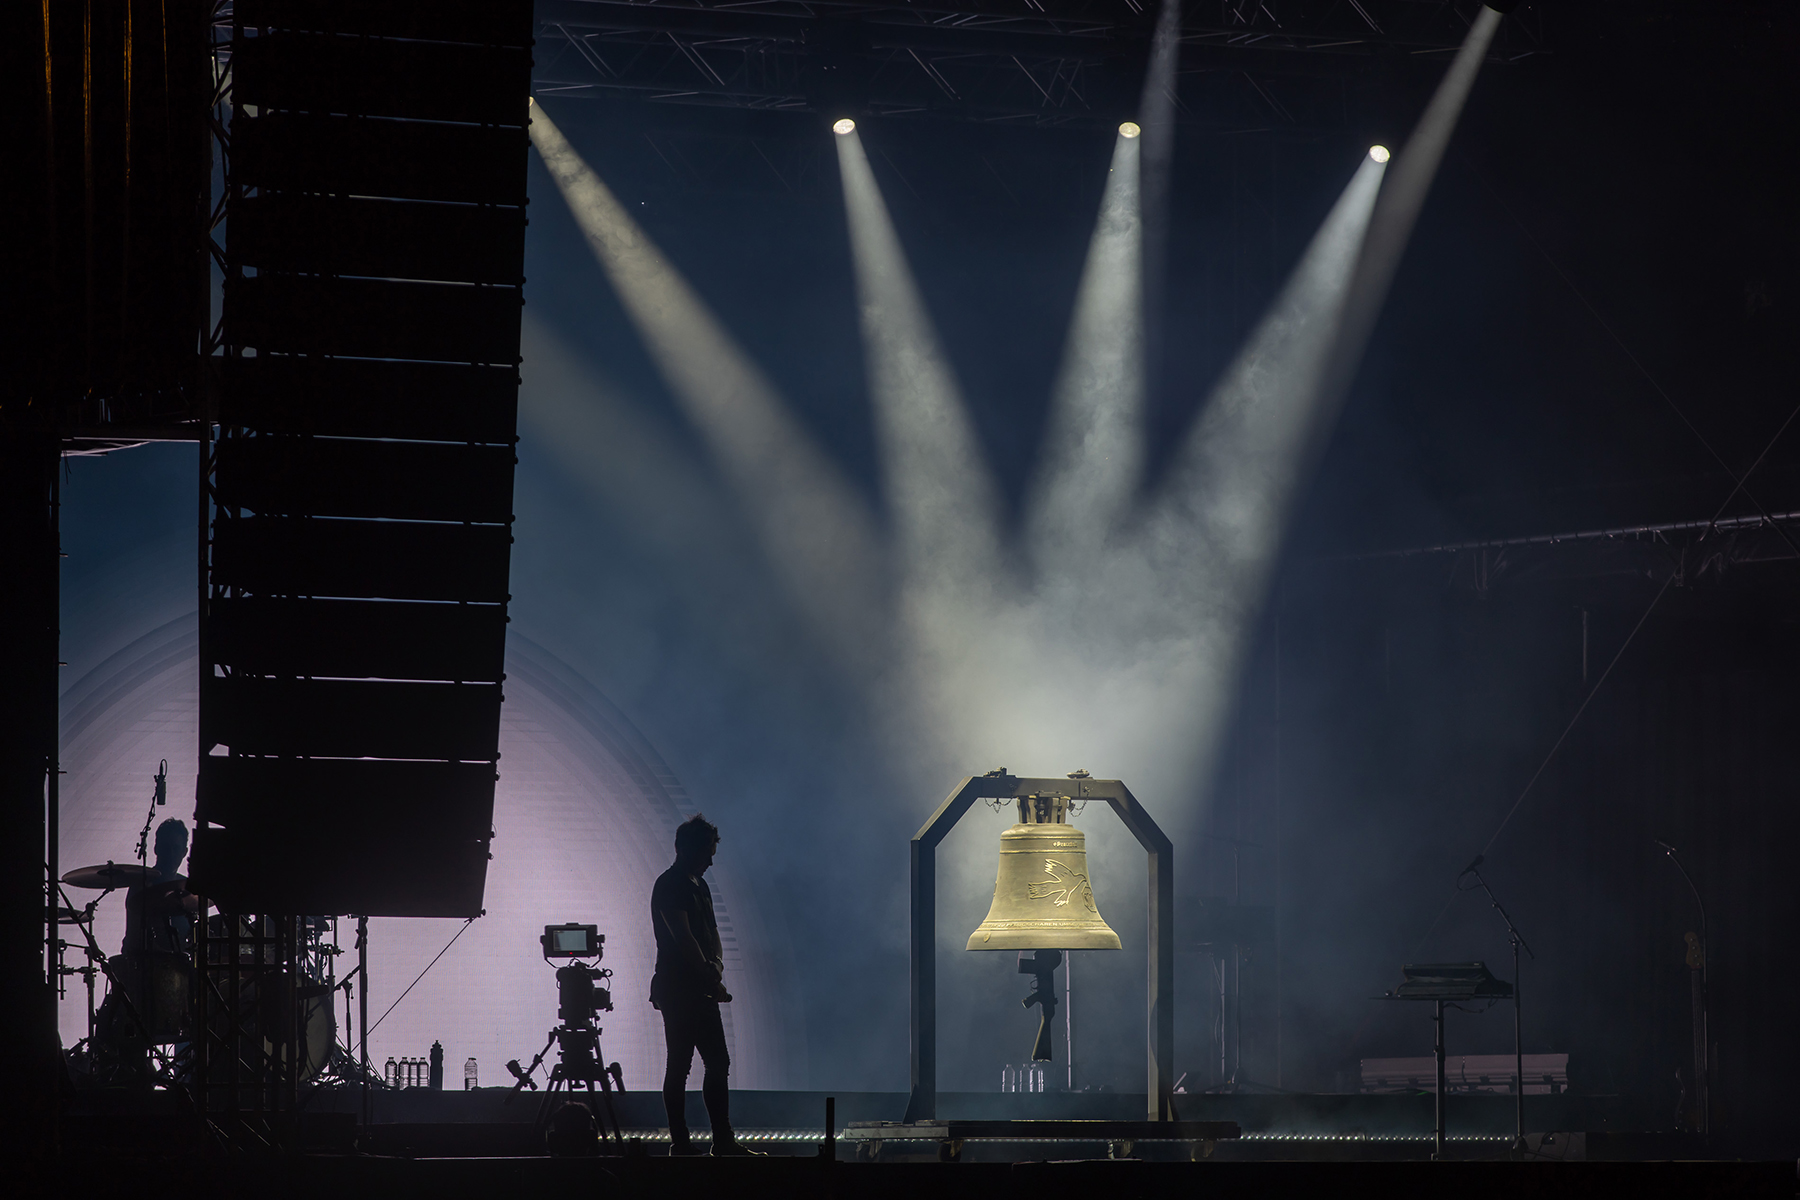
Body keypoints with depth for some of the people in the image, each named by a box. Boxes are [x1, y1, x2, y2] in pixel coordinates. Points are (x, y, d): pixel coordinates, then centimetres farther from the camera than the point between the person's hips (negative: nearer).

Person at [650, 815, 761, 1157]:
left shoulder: (699, 885, 17)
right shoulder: (669, 886, -11)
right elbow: (684, 939, -18)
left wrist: (717, 964, -1)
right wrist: (711, 978, -16)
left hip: (701, 989, 9)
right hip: (677, 990, -9)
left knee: (718, 1063, 6)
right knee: (679, 1066, -5)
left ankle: (723, 1141, 8)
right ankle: (680, 1142, -3)